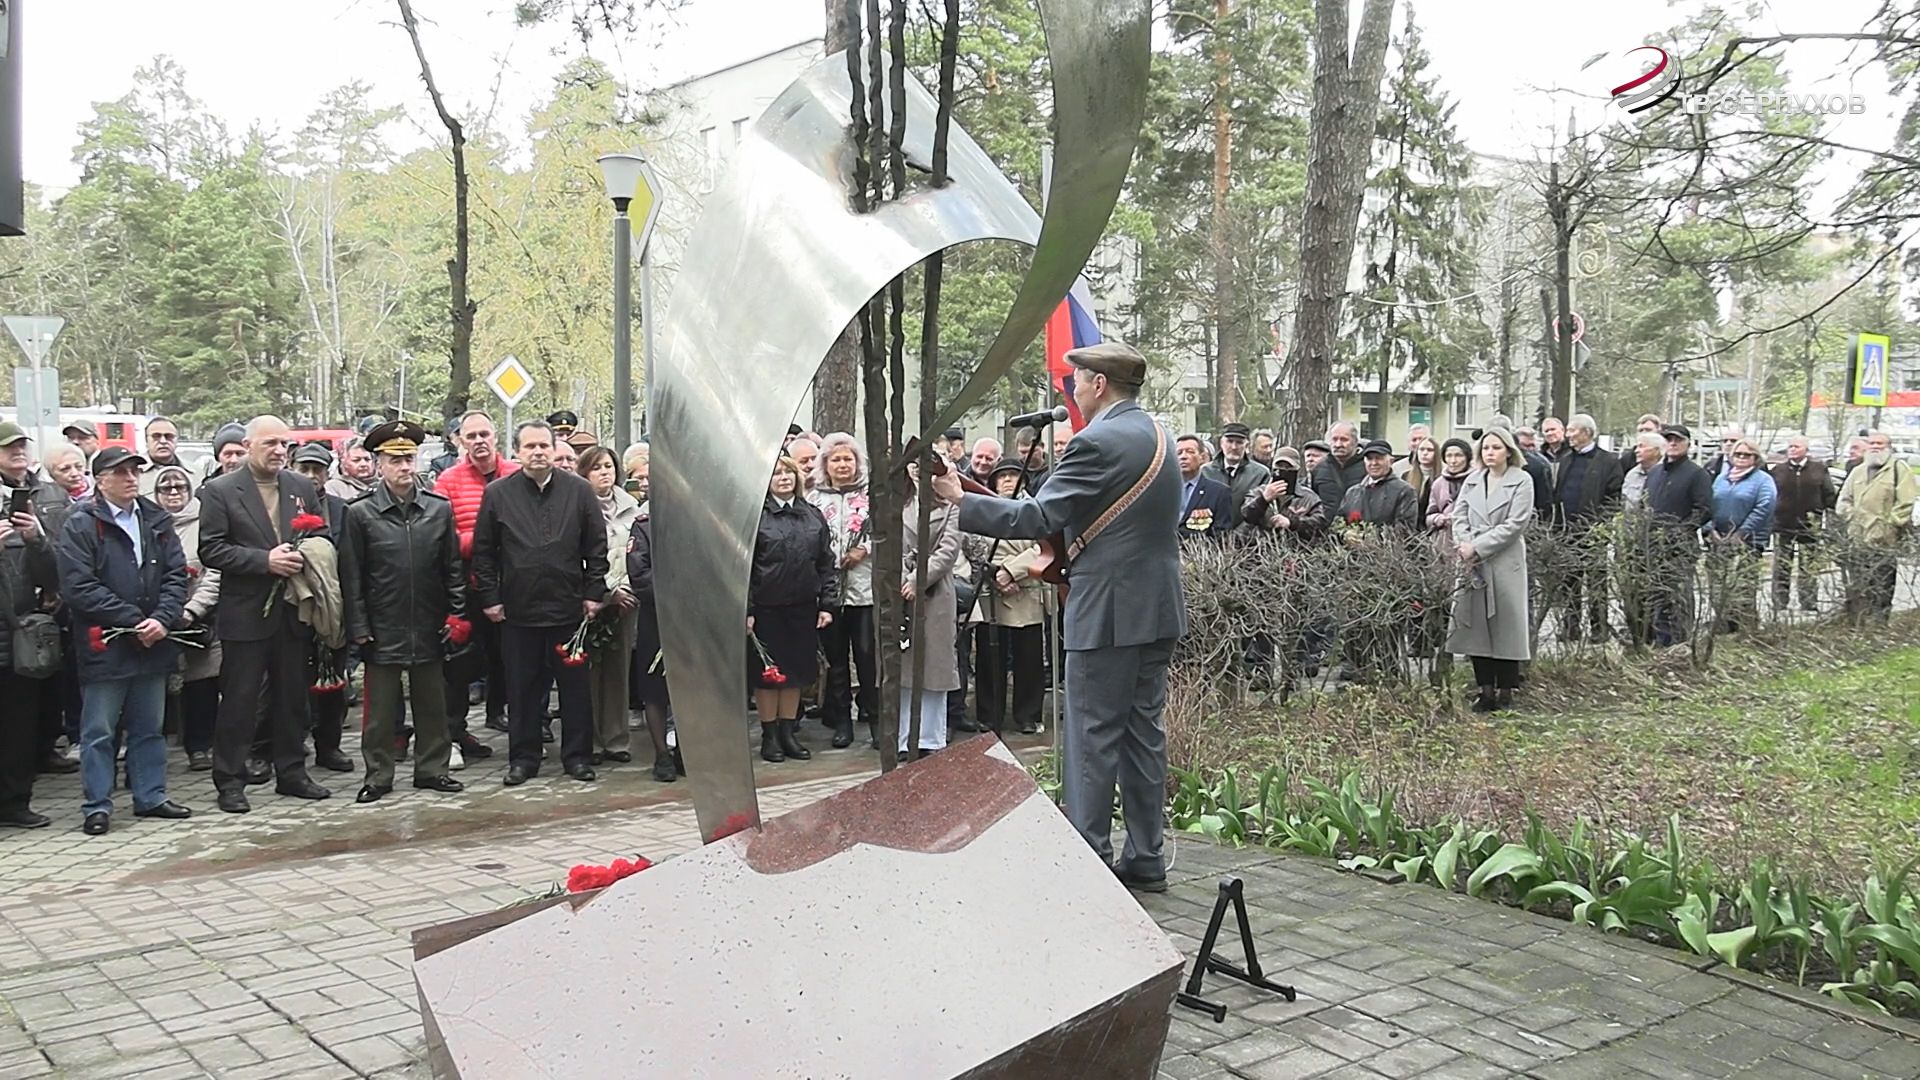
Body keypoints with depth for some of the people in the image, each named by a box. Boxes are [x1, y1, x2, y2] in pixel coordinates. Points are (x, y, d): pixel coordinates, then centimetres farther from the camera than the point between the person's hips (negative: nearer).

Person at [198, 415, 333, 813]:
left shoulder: (303, 487, 9)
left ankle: (291, 772, 23)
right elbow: (211, 550, -10)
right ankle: (230, 781, 10)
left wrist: (304, 557, -5)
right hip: (245, 614, -4)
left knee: (292, 697, 12)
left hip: (293, 611, 4)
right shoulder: (219, 491, -4)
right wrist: (265, 561, -18)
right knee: (239, 700, 1)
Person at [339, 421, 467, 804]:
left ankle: (432, 769, 22)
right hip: (382, 629, -2)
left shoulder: (440, 509, 4)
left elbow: (454, 568, 8)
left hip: (429, 628, 2)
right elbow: (351, 577, -2)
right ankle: (378, 776, 16)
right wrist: (359, 628, -6)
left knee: (432, 704, 11)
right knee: (380, 707, 5)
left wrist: (457, 615, 2)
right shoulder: (359, 514, -2)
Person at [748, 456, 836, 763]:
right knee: (767, 671, 4)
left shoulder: (813, 516, 8)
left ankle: (788, 732, 23)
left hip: (803, 608, 4)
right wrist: (746, 610, -12)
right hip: (767, 608, -4)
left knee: (797, 669, 10)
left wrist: (827, 604, 3)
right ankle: (769, 735, 15)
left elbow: (826, 563, 9)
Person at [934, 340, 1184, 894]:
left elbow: (1037, 518, -18)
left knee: (1092, 739, -1)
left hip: (1109, 612, -9)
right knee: (1143, 732, 13)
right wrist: (1060, 556, 19)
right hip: (1158, 607, 9)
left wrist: (960, 500, -9)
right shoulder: (1156, 434, 13)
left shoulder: (1098, 443, -16)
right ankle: (1145, 859, 20)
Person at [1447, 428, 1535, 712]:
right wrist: (1463, 545, -10)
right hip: (1473, 564, 5)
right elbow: (1459, 516, 10)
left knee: (1506, 626, -1)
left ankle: (1505, 693, 7)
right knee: (1476, 627, 5)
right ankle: (1486, 691, 13)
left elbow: (1514, 524, -9)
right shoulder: (1472, 481, 15)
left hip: (1506, 563, -5)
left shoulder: (1521, 481, -1)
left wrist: (1477, 547, -13)